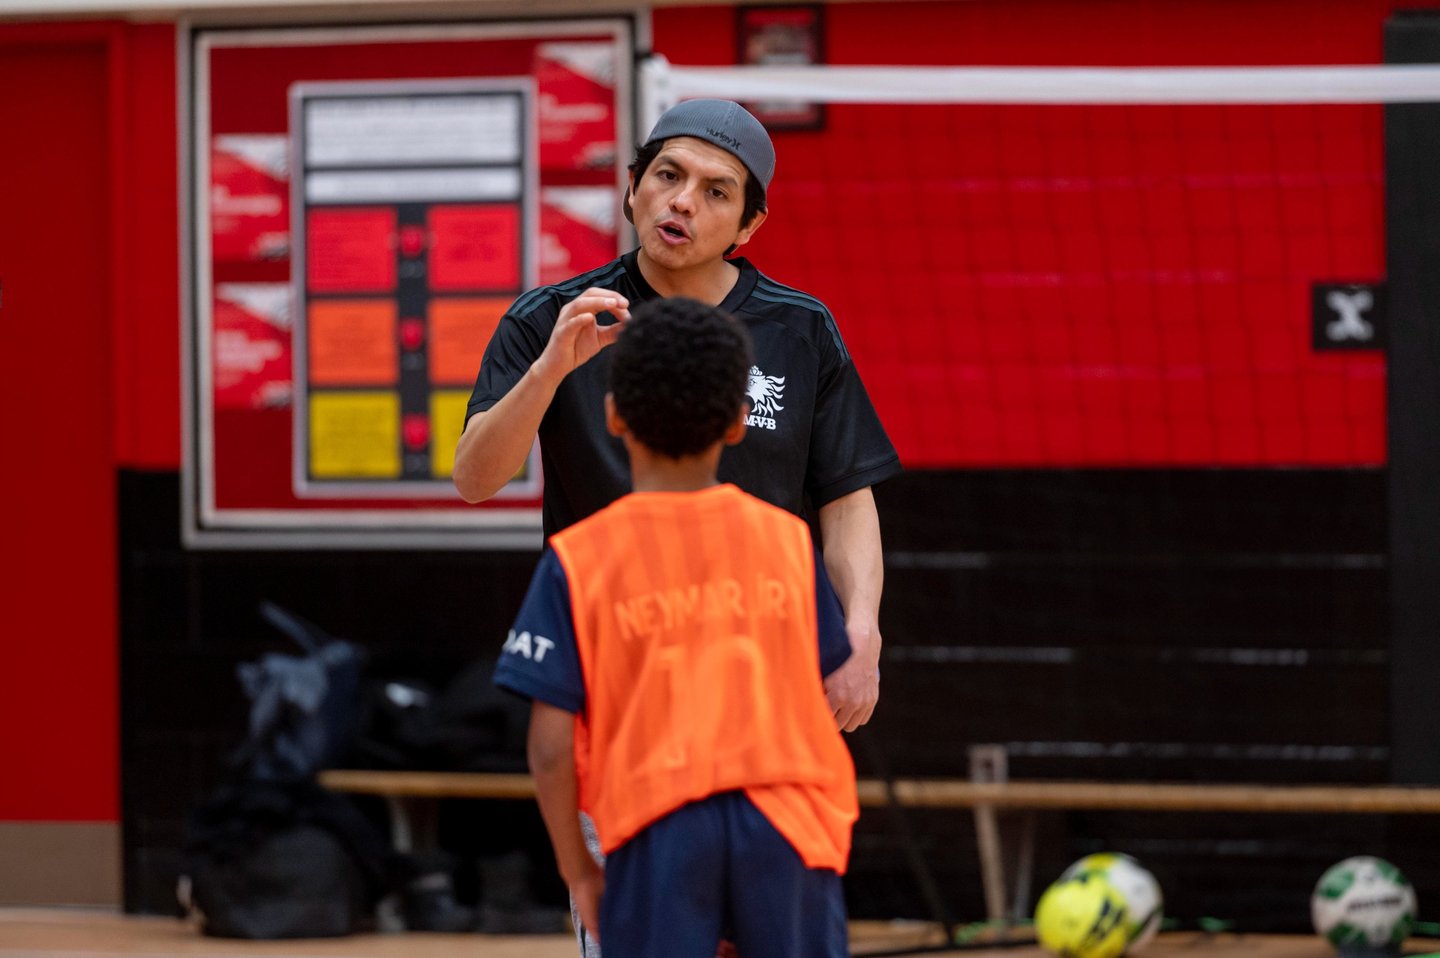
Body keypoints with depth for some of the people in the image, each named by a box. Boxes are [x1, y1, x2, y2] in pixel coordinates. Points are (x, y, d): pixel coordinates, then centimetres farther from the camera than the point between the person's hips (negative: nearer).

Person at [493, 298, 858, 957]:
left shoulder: (578, 559, -2)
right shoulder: (786, 538, 4)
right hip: (786, 821, 2)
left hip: (659, 828, -2)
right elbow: (819, 701, 7)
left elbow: (551, 743, -5)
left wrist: (575, 867, 7)